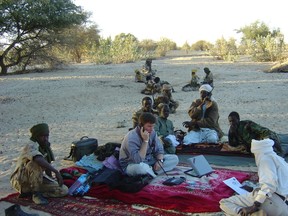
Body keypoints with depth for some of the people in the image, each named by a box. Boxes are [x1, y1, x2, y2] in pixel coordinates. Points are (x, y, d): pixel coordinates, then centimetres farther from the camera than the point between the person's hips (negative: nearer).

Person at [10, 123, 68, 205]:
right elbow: (39, 160, -43)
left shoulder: (46, 147, 3)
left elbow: (47, 165, 12)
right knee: (36, 163, -36)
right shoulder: (31, 146, -22)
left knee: (64, 190, -10)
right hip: (21, 181, -7)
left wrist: (52, 180, 3)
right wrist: (56, 172, -42)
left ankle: (29, 192, 0)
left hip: (38, 180, 8)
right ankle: (36, 194, -22)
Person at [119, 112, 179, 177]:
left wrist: (160, 160, -17)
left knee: (174, 158, -4)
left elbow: (159, 149, 4)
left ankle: (151, 171, -17)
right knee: (141, 167, -43)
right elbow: (138, 160, -35)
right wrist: (145, 141, -33)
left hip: (149, 161, 7)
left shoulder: (152, 132, -5)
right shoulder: (131, 138, -26)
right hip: (132, 165, -7)